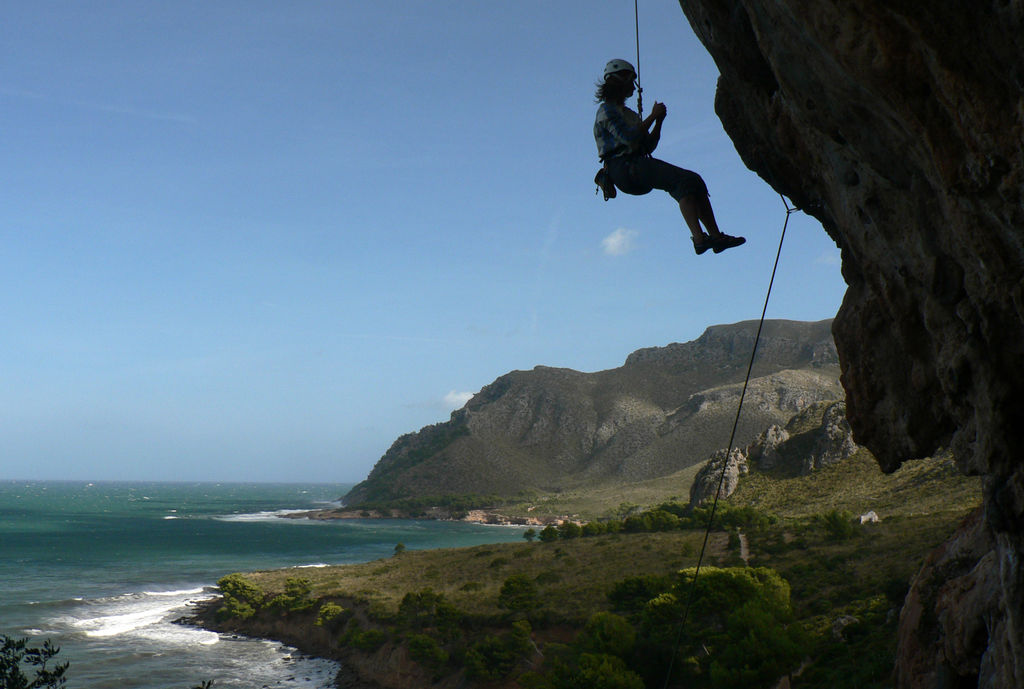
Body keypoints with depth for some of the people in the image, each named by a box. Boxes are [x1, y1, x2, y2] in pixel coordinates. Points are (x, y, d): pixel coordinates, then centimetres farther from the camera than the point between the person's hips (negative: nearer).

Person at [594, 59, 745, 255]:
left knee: (694, 181, -7)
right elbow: (628, 137, -15)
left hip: (639, 166, 9)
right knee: (685, 180, -26)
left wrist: (659, 121, 10)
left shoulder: (629, 114, 30)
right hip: (623, 167, -9)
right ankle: (699, 238, -36)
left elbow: (649, 146, 23)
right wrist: (653, 116, -6)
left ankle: (716, 236, -12)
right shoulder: (606, 110, 2)